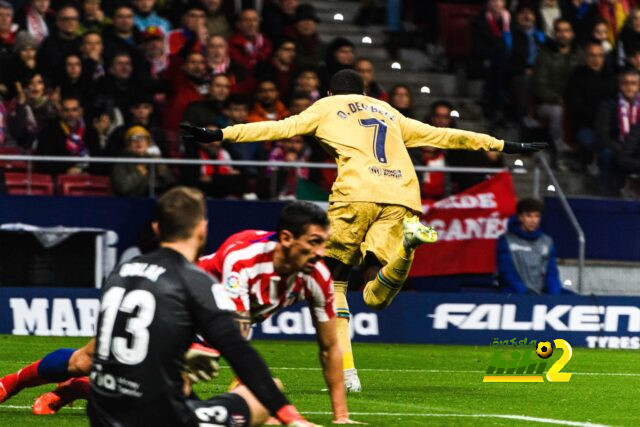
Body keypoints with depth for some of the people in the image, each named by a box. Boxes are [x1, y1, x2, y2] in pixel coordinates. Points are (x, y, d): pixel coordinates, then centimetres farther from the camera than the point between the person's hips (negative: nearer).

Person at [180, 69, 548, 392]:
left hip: (357, 194, -3)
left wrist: (219, 135, 16)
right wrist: (503, 146, 48)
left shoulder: (327, 107, 24)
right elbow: (440, 135, 39)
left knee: (334, 283, 11)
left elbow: (278, 128, 15)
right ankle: (407, 243, -30)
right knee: (376, 298, 0)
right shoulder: (388, 112, 35)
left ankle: (346, 372, -6)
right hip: (402, 198, 3)